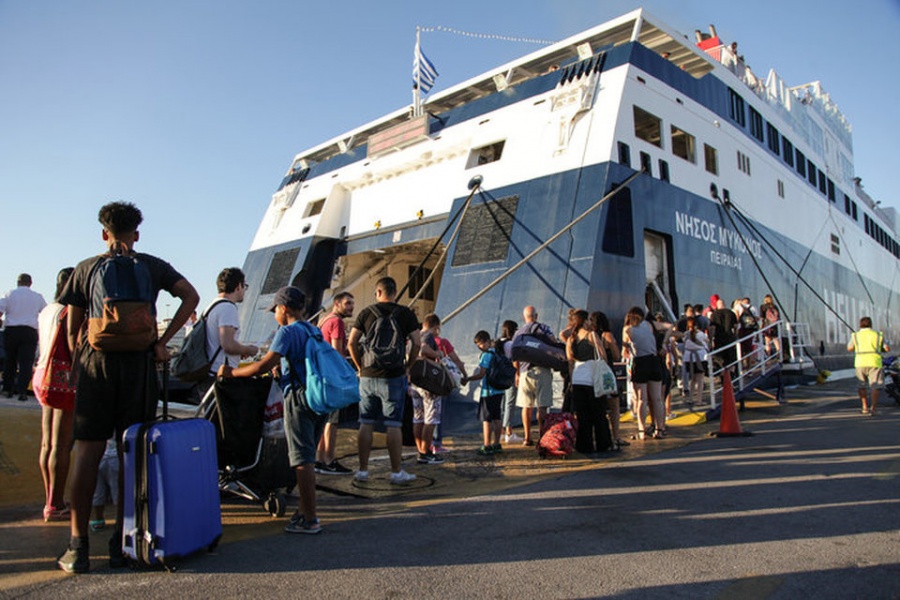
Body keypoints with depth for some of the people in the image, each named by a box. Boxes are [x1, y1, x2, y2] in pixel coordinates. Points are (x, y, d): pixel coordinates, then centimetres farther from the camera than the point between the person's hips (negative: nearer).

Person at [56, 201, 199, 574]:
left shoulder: (86, 268, 7)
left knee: (87, 452, 4)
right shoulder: (152, 267, 7)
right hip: (139, 362, 0)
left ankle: (78, 547, 7)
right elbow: (191, 296, -3)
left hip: (96, 362, 0)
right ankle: (122, 541, 11)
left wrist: (78, 356, 18)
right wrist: (162, 342, -1)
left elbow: (72, 327, 6)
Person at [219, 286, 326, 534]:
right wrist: (283, 366, 36)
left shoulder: (288, 331, -9)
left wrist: (231, 372, -5)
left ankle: (310, 520, 2)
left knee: (302, 460, -3)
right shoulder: (313, 330, 16)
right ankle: (306, 509, 26)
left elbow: (265, 366, -15)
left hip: (299, 398, -8)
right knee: (306, 459, 17)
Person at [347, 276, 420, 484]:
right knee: (393, 425, 2)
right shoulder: (406, 314, 1)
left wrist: (360, 366, 11)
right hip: (394, 376, -2)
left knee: (366, 424, 9)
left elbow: (351, 343, 1)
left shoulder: (366, 313, 4)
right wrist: (407, 366, 7)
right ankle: (397, 472, 6)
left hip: (368, 376, 2)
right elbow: (416, 344, -4)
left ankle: (363, 470, 15)